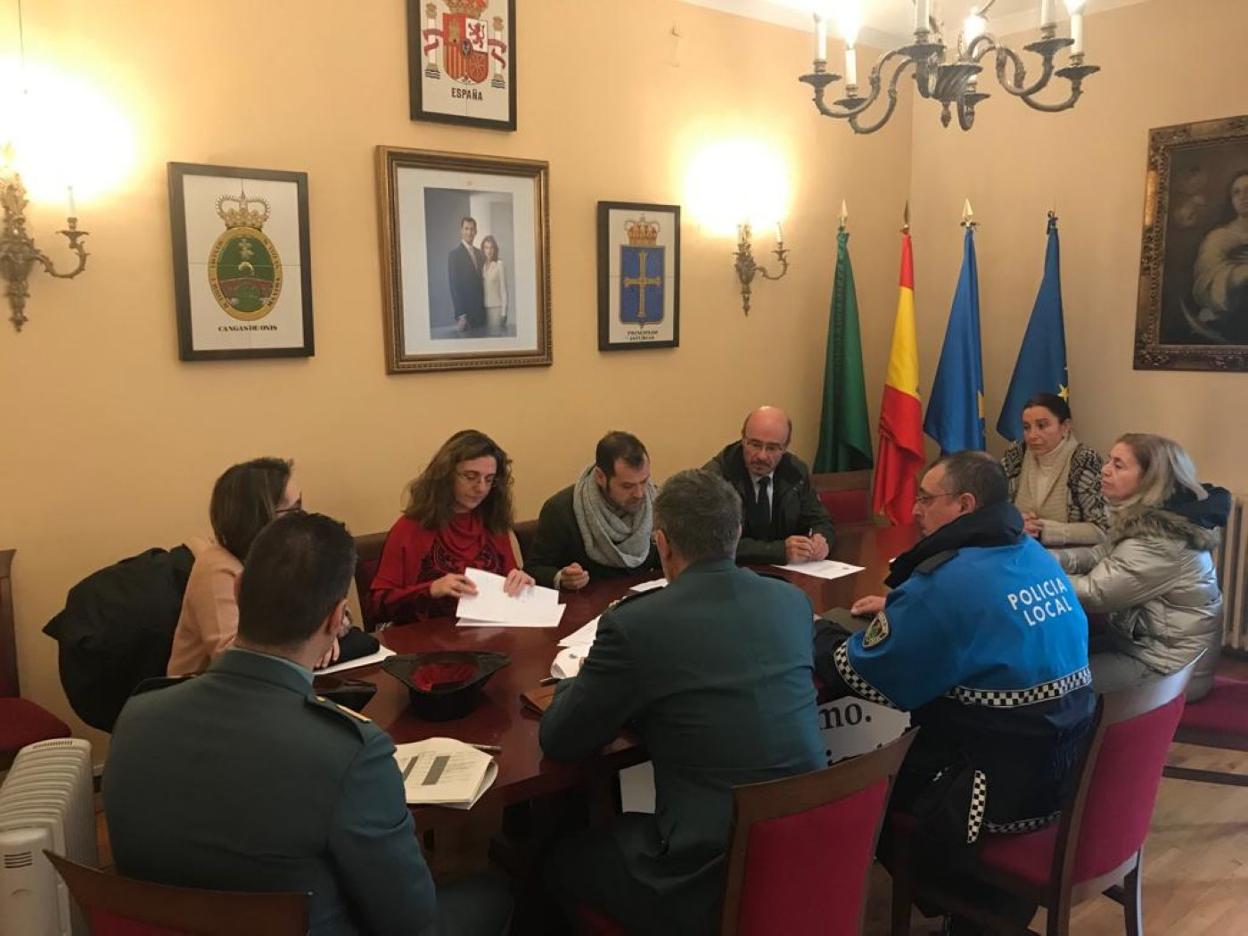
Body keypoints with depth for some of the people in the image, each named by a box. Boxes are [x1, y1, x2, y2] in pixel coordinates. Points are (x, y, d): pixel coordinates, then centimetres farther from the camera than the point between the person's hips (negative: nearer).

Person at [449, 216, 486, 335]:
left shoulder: (480, 254, 13)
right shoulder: (455, 254, -7)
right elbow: (454, 286, -11)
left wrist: (484, 309, 8)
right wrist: (461, 315, -16)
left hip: (480, 311, 6)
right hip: (465, 311, -6)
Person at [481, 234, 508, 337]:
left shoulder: (499, 265, -5)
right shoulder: (483, 265, 8)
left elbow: (504, 289, -6)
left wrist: (504, 312, -9)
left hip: (497, 307, -4)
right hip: (485, 308, 4)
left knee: (498, 334, -5)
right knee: (487, 335, 4)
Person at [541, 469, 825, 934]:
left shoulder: (633, 624, -16)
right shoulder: (793, 601, 0)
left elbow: (557, 742, -3)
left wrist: (583, 679, 17)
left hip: (712, 878, -6)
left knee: (560, 856, 20)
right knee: (622, 830, 30)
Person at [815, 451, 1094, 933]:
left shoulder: (948, 579, -21)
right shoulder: (1037, 556, 6)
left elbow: (858, 675, -16)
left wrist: (816, 631, 3)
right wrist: (899, 609, 19)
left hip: (1008, 790, -9)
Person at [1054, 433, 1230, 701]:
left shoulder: (1159, 541, -28)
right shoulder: (1151, 519, 1)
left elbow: (1093, 593, -24)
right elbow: (1100, 555, 5)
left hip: (1167, 669, -9)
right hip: (1145, 643, 9)